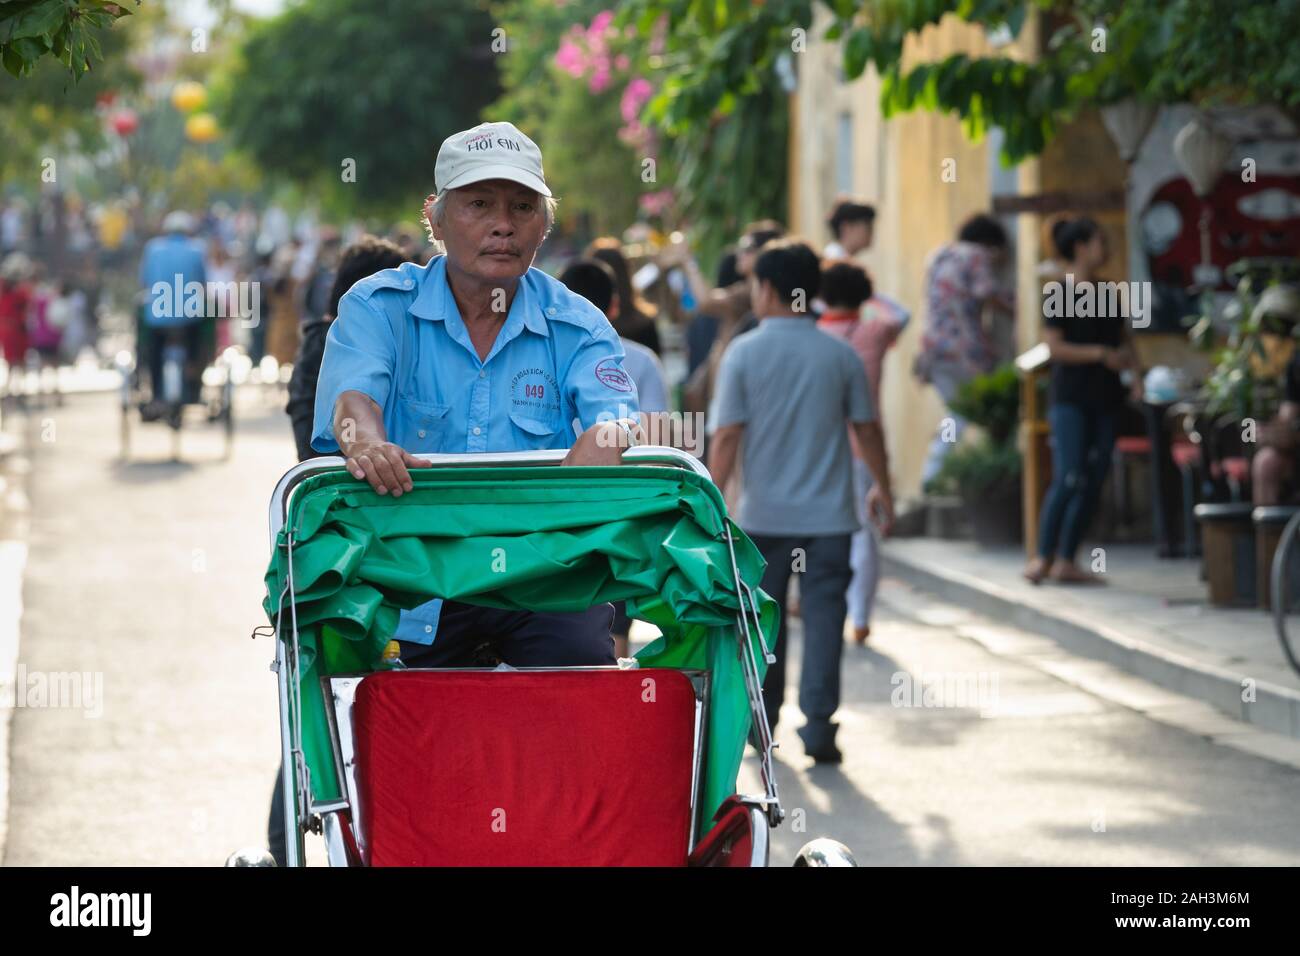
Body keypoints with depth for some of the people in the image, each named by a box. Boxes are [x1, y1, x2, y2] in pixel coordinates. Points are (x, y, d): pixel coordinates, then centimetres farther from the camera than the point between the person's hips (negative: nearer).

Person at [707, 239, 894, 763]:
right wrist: (882, 488, 19)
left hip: (763, 514, 0)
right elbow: (866, 428, 6)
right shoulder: (840, 355, -1)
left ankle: (763, 715, 24)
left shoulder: (744, 353, -6)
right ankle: (818, 722, -8)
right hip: (828, 514, 0)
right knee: (823, 616, 0)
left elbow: (727, 435, -9)